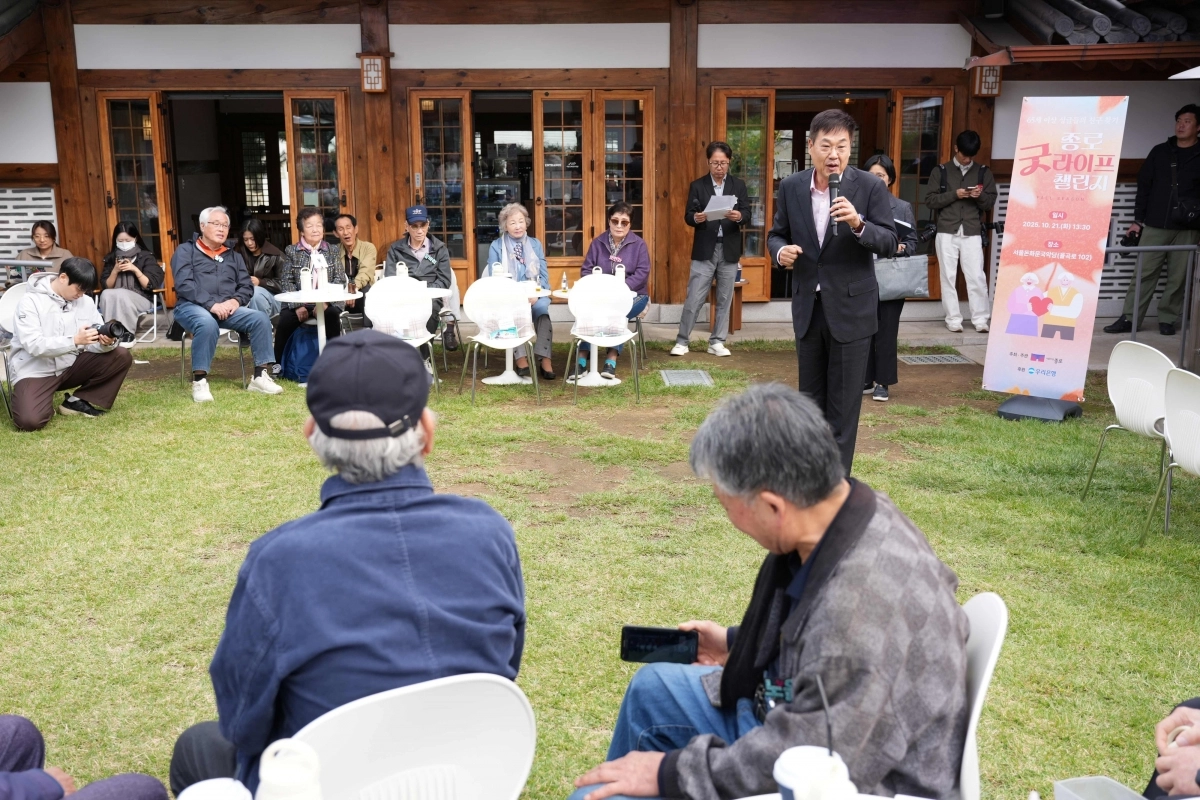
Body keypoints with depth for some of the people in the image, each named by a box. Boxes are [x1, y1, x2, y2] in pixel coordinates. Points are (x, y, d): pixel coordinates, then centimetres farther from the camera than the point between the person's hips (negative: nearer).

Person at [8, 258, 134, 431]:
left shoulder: (85, 301, -1)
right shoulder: (30, 301, -14)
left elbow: (94, 345, -3)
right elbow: (34, 345, -25)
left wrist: (106, 343, -28)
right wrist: (75, 340, -37)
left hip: (70, 366, 5)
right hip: (36, 371, -5)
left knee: (122, 356, -14)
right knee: (30, 420, -30)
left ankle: (77, 401, -3)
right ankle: (44, 402, 8)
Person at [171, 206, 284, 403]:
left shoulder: (233, 256, 23)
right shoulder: (185, 251, 8)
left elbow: (247, 286, 14)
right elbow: (184, 284, -7)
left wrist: (235, 300, -10)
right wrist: (211, 304, -19)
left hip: (227, 308, 4)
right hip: (192, 306, -4)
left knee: (260, 318, -21)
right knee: (207, 323, -39)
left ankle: (260, 376, -21)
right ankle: (199, 381, -30)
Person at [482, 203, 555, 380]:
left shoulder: (535, 244, 16)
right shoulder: (496, 246, 10)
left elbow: (544, 275, 8)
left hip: (534, 296, 1)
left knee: (542, 307, -34)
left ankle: (544, 359, -39)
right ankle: (521, 359, -40)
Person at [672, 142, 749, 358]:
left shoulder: (739, 185, 7)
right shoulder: (697, 185, 4)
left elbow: (747, 214, -2)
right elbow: (687, 216, -2)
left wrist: (739, 217, -25)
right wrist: (696, 218, -25)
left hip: (729, 250, 2)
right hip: (704, 250, -2)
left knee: (724, 299, 7)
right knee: (694, 298, -3)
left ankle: (717, 342, 16)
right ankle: (681, 342, 5)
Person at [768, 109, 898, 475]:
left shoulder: (870, 187, -9)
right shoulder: (791, 187, 0)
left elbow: (889, 243, -11)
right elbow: (776, 235, 10)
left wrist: (858, 224, -29)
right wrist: (780, 251, -13)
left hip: (851, 307, -3)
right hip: (807, 306, 4)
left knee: (843, 399, 3)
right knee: (810, 395, 16)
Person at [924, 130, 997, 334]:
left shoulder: (983, 172, 10)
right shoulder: (940, 171, 6)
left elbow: (991, 202, 10)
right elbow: (930, 200, 0)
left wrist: (980, 196, -12)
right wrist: (954, 195, -12)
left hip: (972, 233, 0)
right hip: (947, 232, 0)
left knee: (976, 277, -4)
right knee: (948, 277, 2)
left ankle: (981, 319, 3)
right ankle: (953, 319, 8)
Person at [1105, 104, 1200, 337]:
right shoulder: (1159, 152, 11)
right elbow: (1144, 185, 10)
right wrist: (1138, 219, 5)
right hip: (1155, 226, 1)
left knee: (1178, 278, 2)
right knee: (1144, 273, -2)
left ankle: (1167, 319, 11)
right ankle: (1129, 318, 1)